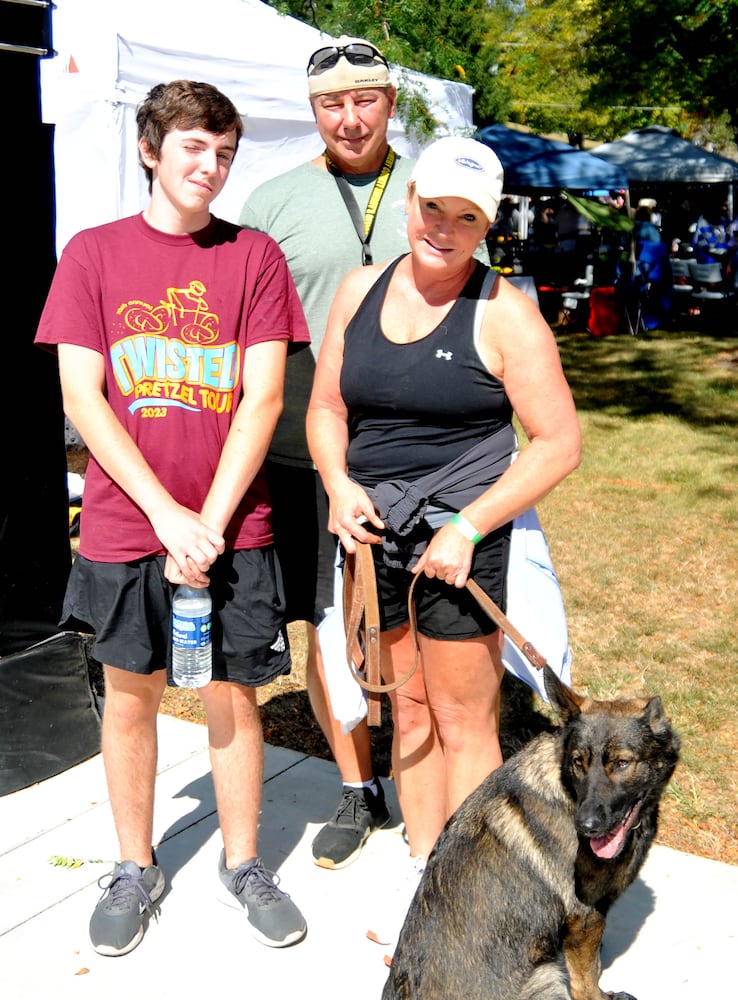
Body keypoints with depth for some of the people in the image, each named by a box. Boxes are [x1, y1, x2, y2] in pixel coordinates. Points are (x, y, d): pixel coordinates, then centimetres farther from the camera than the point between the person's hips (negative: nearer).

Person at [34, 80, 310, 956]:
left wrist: (210, 523, -11)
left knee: (233, 693, 8)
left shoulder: (254, 256, 2)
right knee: (129, 694, 11)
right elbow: (81, 399, -4)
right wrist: (168, 514, -12)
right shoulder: (93, 253, 2)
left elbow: (262, 400, -4)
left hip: (232, 529, 0)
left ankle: (241, 864, 29)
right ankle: (134, 870, 31)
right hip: (124, 524, 0)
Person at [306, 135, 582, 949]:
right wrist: (339, 484, -9)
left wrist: (469, 526, -16)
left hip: (459, 544, -5)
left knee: (463, 721, 5)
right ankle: (420, 869, 33)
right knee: (407, 708, 16)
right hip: (373, 538, 5)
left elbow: (559, 442, -10)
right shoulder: (360, 290, 6)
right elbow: (326, 407, 11)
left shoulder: (503, 313, -9)